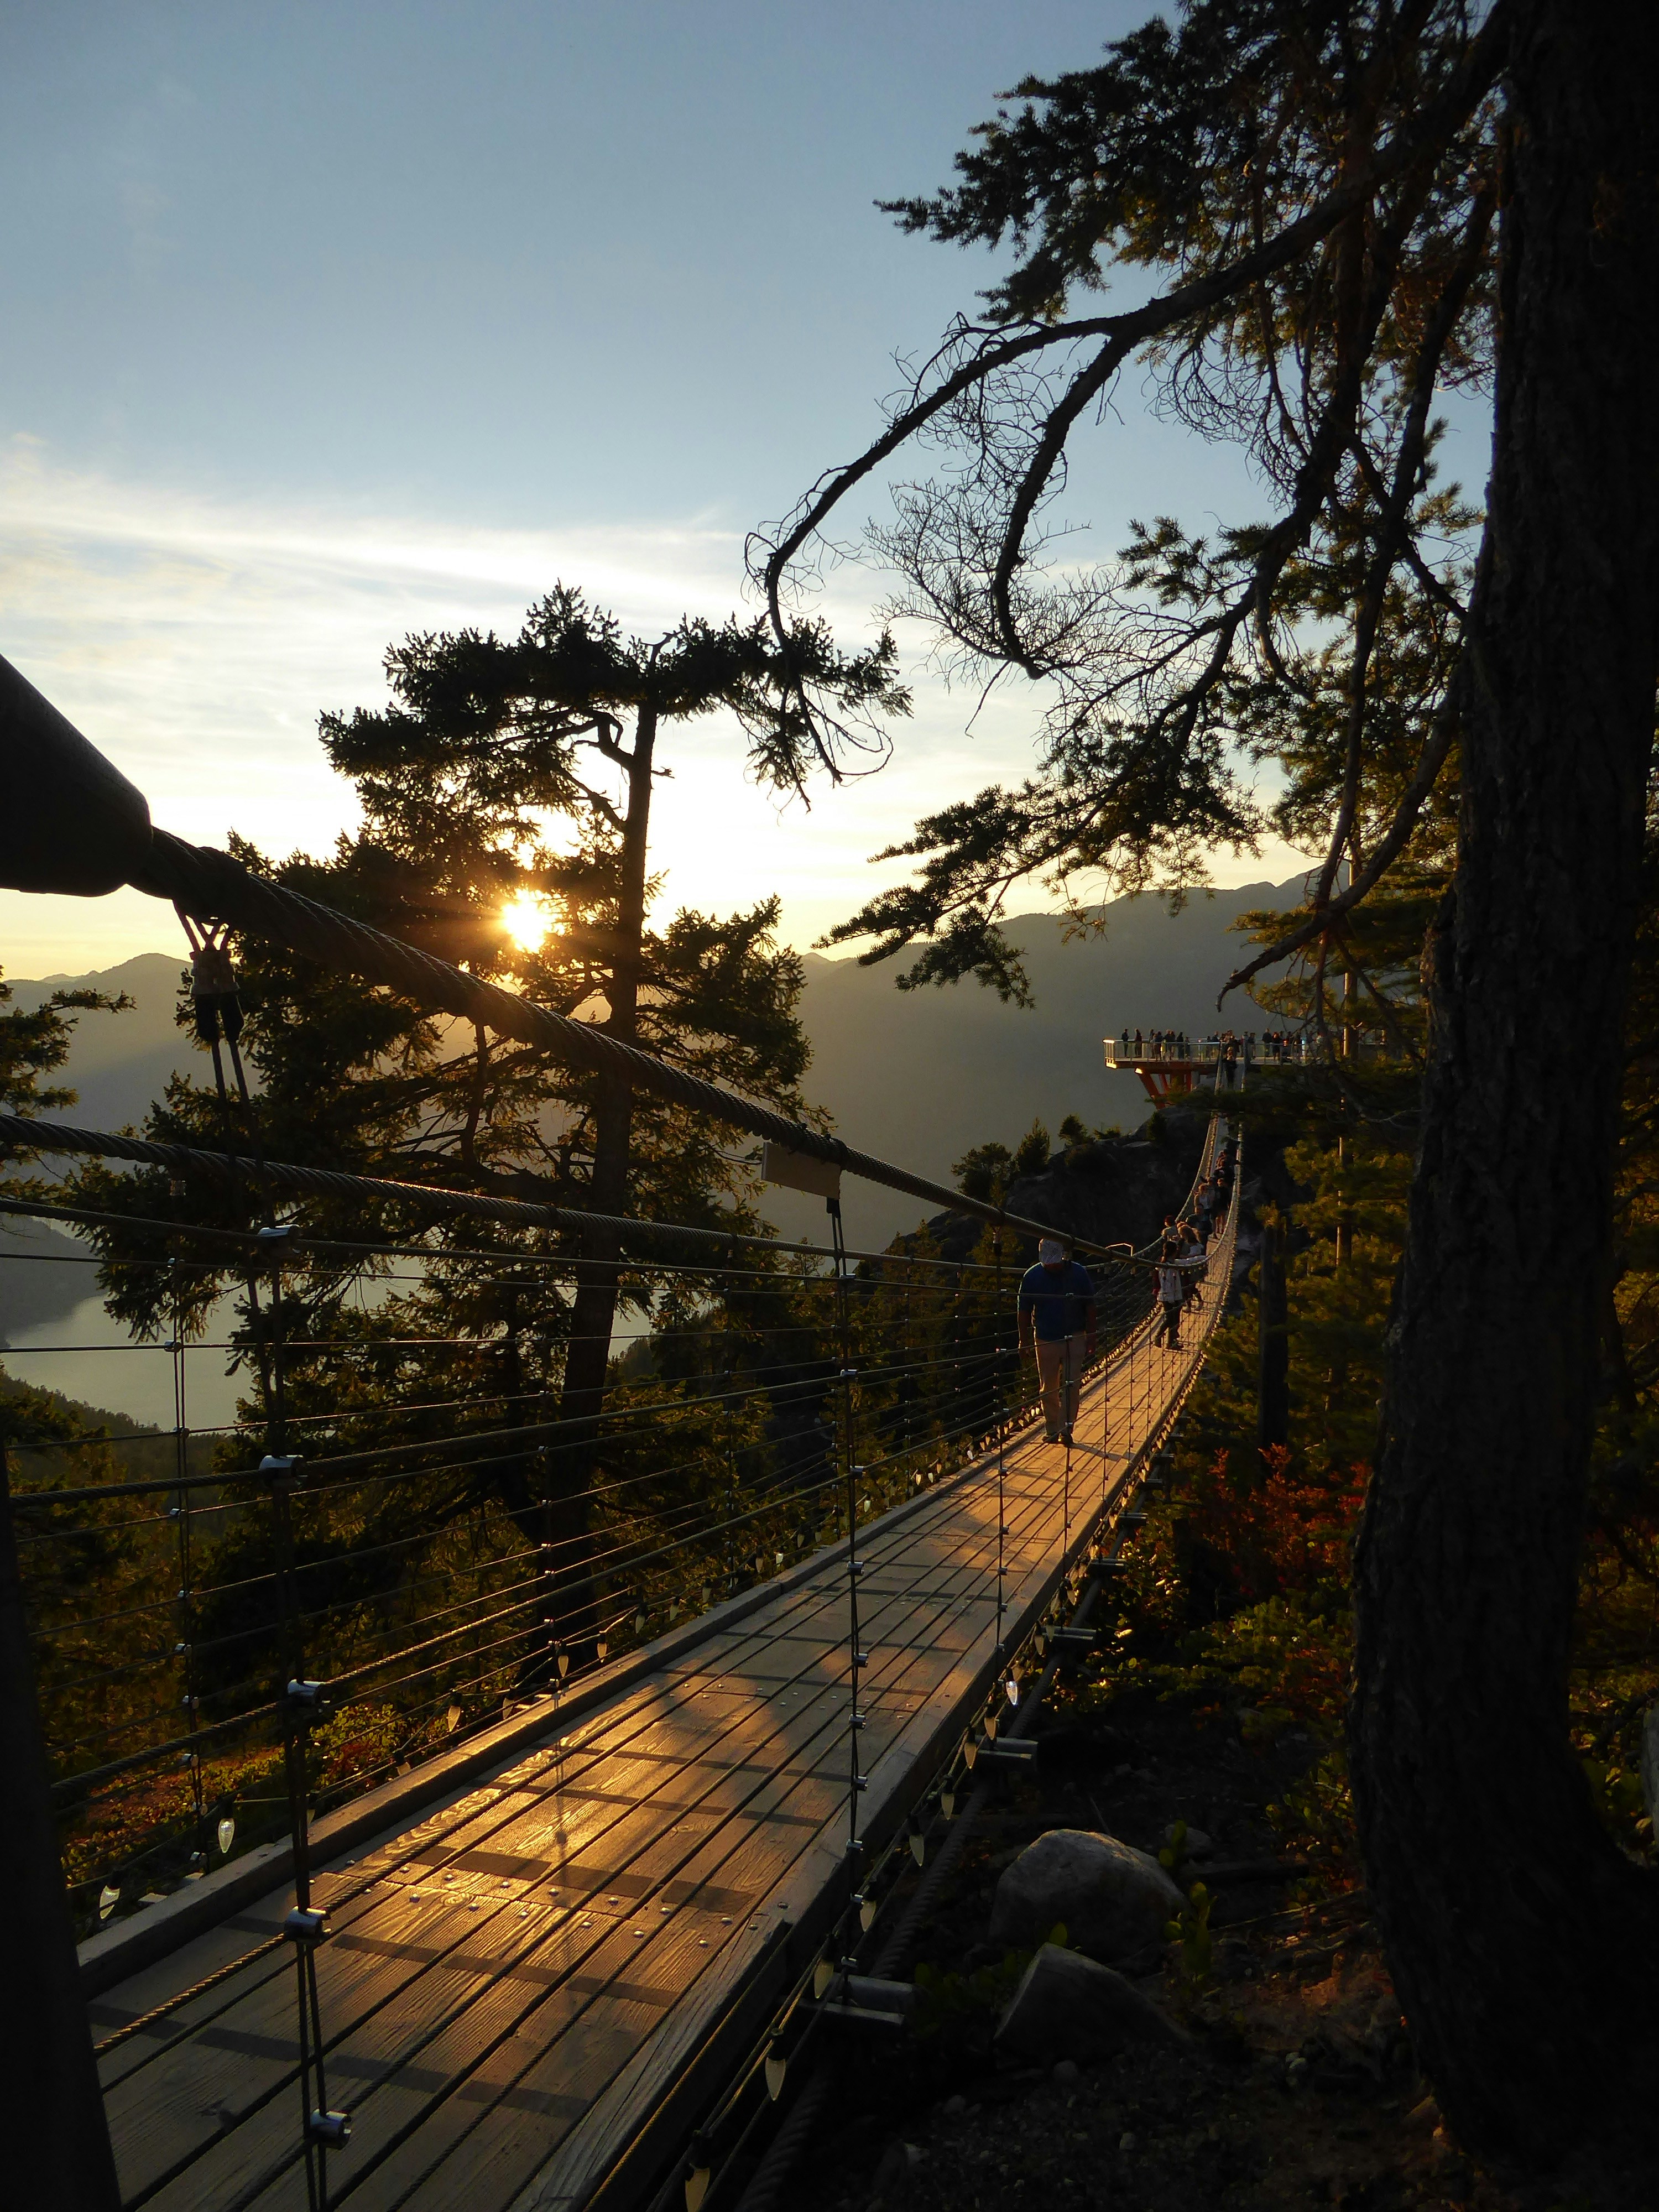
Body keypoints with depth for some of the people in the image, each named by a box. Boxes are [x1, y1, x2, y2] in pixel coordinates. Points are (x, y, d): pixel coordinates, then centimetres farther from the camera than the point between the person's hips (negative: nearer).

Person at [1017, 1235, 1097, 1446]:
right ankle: (1052, 1430, 19)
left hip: (1075, 1339, -1)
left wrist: (1091, 1340, 1)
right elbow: (1024, 1311, 4)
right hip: (1045, 1340, 1)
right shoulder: (1032, 1276, -4)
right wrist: (1024, 1339, 3)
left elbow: (1090, 1308, 2)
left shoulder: (1079, 1273, -5)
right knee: (1049, 1389, 7)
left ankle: (1066, 1429, -5)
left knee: (1071, 1386, -8)